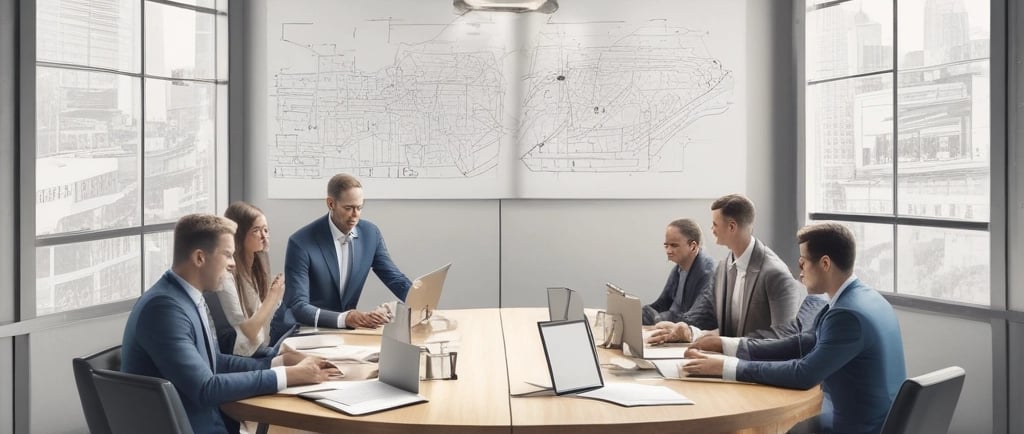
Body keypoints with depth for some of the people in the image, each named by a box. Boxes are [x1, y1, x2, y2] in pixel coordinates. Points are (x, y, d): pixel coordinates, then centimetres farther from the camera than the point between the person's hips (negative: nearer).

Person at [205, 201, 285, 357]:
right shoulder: (225, 274, -15)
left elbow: (262, 321, 9)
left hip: (260, 352, 7)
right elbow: (245, 334, -16)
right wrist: (272, 297, -19)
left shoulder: (257, 266, 8)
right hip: (240, 359, -7)